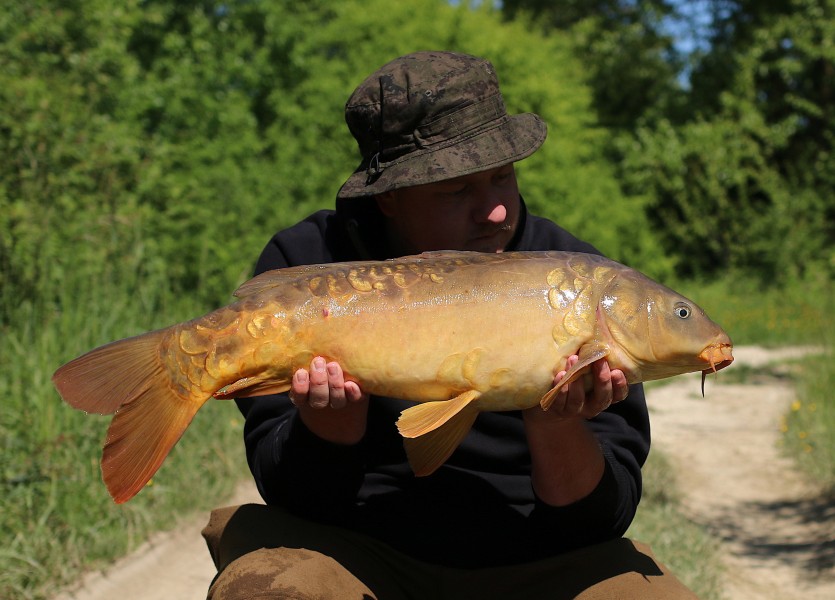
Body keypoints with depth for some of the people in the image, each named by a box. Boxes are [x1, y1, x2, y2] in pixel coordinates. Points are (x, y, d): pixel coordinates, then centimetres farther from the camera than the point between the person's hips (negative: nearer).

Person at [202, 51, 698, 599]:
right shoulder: (303, 265, -7)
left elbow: (605, 515, -9)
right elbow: (296, 496, -9)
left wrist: (555, 425, -29)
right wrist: (336, 410, -29)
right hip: (366, 550, -1)